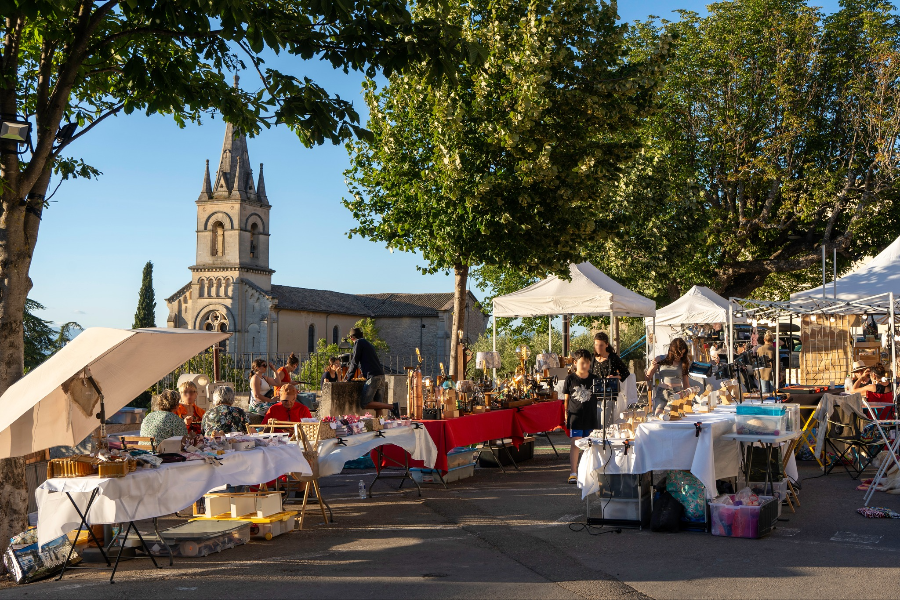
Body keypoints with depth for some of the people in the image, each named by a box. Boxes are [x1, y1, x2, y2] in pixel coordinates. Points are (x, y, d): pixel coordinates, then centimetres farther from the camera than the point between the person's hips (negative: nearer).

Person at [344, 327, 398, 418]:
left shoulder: (359, 342, 1)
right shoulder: (368, 343, 27)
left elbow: (355, 362, -1)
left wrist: (348, 378, 6)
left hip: (373, 376, -9)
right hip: (381, 376, 9)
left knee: (364, 404, -12)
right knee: (376, 403, 9)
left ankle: (393, 406, -17)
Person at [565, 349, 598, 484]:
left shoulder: (594, 379, 5)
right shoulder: (570, 379, 1)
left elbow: (599, 396, 13)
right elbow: (566, 398, 6)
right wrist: (566, 414, 2)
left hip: (590, 416, 2)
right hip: (575, 416, -2)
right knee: (576, 443, -8)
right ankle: (573, 472, -7)